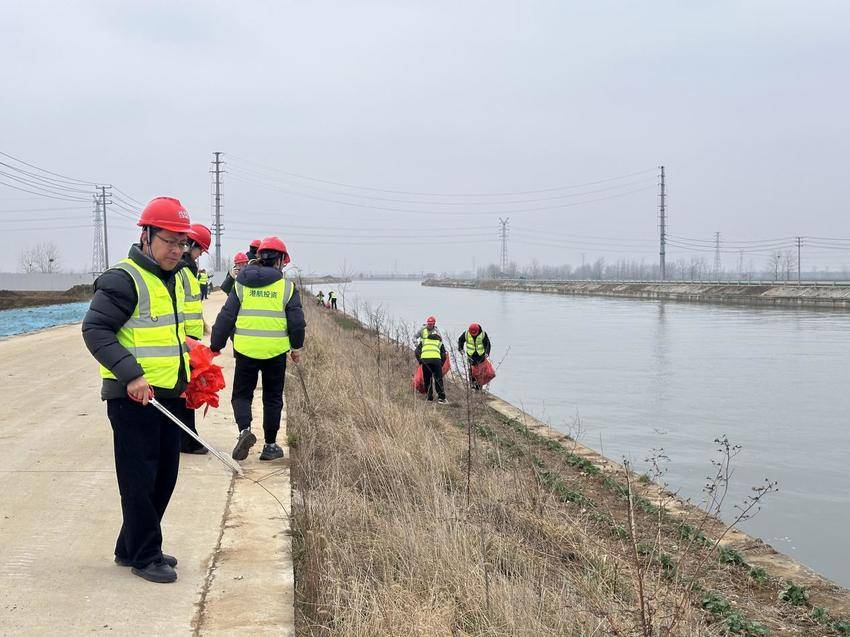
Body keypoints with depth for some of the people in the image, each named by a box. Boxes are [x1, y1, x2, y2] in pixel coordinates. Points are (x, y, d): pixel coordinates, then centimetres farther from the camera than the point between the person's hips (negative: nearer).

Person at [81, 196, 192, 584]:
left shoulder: (175, 278, 14)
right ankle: (145, 557, 11)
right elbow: (95, 330, -19)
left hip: (168, 395, 9)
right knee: (140, 479, -1)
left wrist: (186, 374, 18)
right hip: (133, 397, -9)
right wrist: (131, 375, -26)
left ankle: (131, 549, 28)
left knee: (164, 476, 14)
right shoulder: (123, 279, -14)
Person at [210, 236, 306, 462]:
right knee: (272, 398, 11)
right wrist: (297, 346, 16)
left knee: (241, 394, 13)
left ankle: (244, 429, -11)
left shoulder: (241, 285, 3)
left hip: (246, 350, 1)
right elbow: (296, 321, 1)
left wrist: (216, 345, 10)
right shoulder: (287, 287, -1)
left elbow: (226, 317, 3)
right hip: (276, 351, 0)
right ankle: (270, 445, 15)